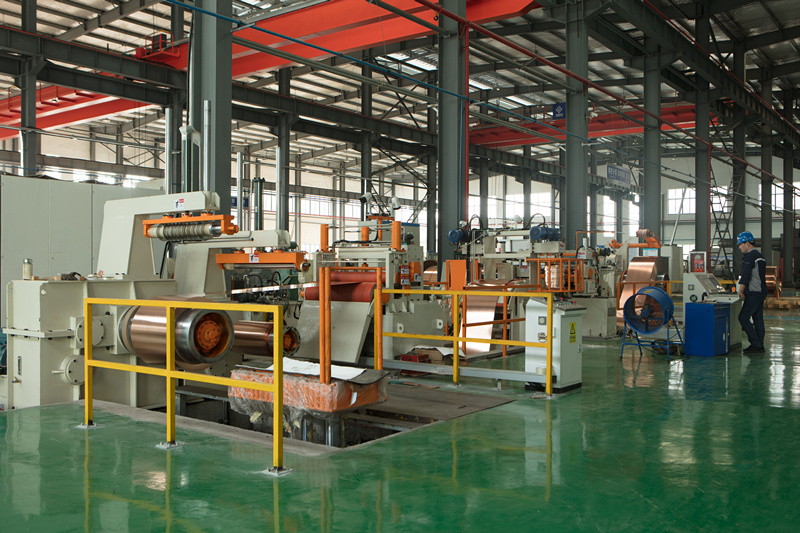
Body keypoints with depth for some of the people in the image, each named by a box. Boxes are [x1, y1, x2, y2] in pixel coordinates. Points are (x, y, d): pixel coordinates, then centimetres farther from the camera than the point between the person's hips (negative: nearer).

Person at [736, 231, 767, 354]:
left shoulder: (750, 256, -14)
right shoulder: (759, 256, 18)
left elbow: (745, 276, -17)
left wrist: (740, 291, -10)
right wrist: (743, 290, 19)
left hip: (753, 293, -10)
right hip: (761, 292, 10)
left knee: (743, 317, -8)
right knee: (758, 319, 11)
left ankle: (756, 344, -9)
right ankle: (759, 345, 13)